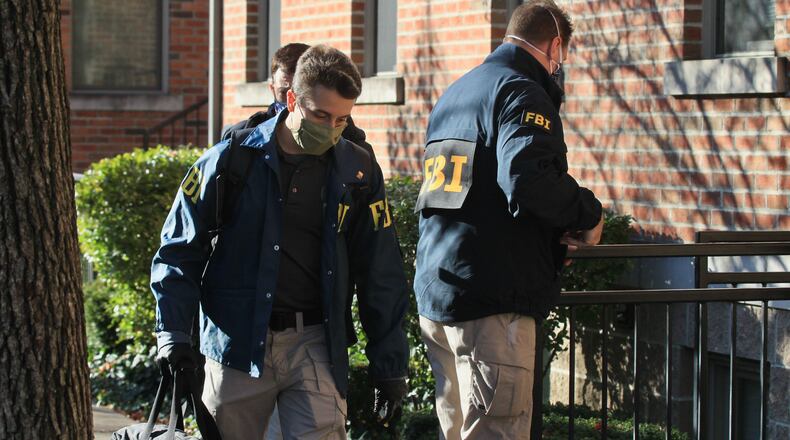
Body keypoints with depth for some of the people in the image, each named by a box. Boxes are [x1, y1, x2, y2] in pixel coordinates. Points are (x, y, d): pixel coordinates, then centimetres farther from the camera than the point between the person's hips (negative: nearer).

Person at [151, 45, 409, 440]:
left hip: (316, 344, 1)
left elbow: (380, 275, 8)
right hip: (238, 344, 0)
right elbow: (180, 251, 3)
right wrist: (172, 334, -8)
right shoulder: (231, 161, -3)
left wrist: (390, 366, 7)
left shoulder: (357, 172, 3)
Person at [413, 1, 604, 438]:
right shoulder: (523, 93, -8)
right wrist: (589, 213, -7)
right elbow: (527, 180, -24)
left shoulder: (451, 95, 21)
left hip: (433, 299, 9)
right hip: (491, 302, -9)